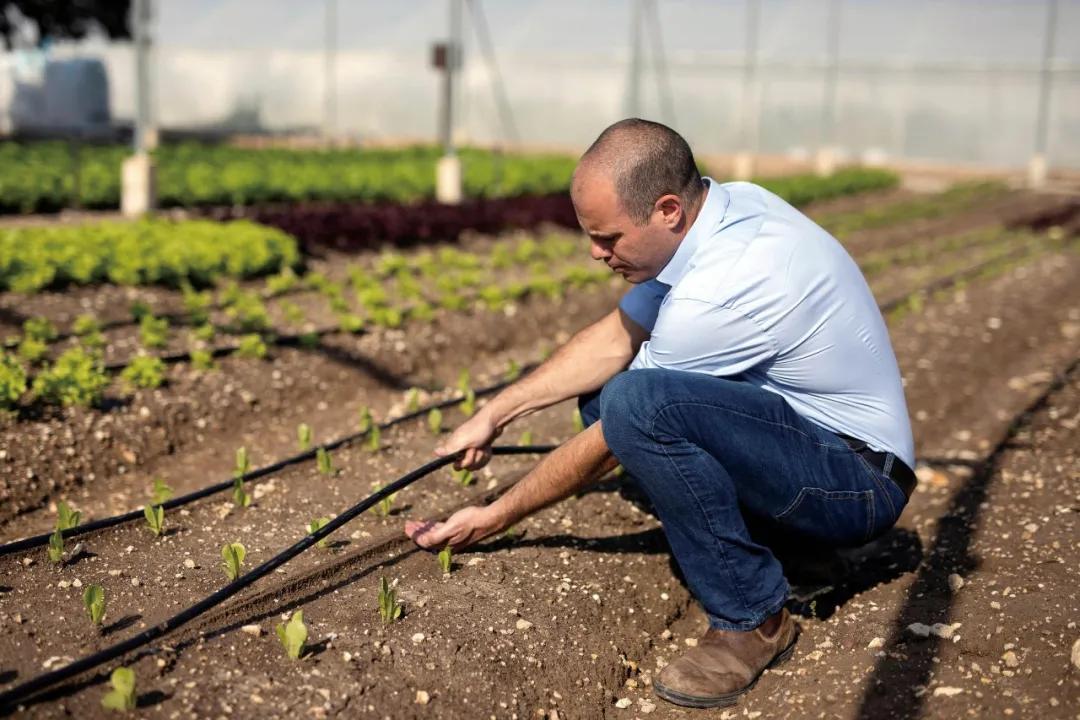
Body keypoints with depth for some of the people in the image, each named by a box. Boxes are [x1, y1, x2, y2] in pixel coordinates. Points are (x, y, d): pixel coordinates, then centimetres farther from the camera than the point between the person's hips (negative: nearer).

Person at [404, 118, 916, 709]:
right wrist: (495, 414, 3)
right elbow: (615, 338, 6)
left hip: (858, 482, -9)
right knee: (601, 387, 9)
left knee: (635, 402, -32)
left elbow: (609, 446, -18)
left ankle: (751, 618, -15)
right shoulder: (724, 205, -3)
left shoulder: (721, 288, -29)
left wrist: (494, 520, -6)